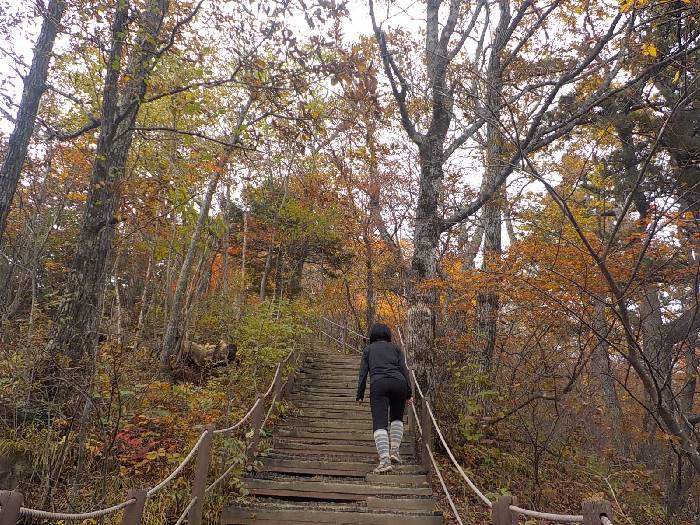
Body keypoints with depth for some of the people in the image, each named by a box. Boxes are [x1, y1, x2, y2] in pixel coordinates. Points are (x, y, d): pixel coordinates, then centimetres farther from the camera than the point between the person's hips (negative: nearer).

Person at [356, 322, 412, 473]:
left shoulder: (368, 349, 21)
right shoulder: (395, 348, 22)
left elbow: (363, 373, 12)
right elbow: (404, 370, 10)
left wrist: (360, 395, 13)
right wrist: (409, 393, 10)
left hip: (378, 384, -2)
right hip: (398, 383, 2)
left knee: (379, 424, -4)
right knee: (397, 418, 24)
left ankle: (384, 460, -18)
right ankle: (394, 450, 14)